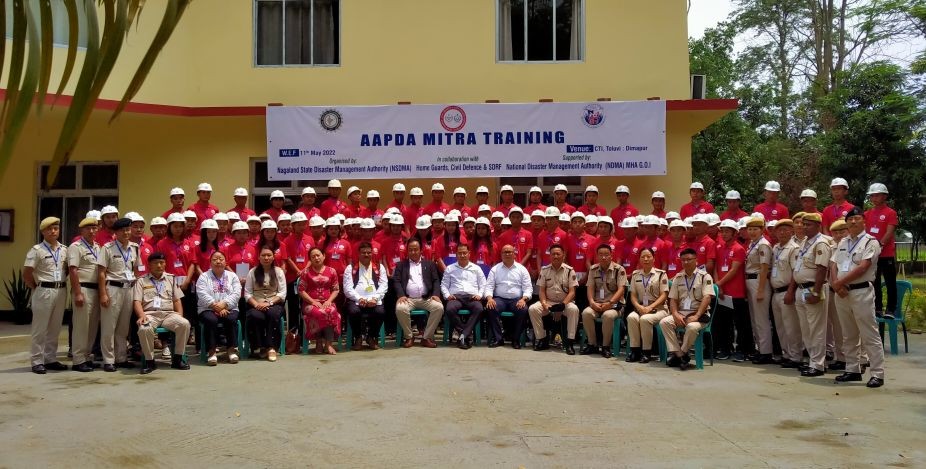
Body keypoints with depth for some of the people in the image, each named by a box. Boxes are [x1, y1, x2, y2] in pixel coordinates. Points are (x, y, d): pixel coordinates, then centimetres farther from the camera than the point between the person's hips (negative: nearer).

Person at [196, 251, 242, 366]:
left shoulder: (232, 276, 14)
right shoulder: (204, 277, 9)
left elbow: (236, 294, 0)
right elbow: (203, 295, -6)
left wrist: (223, 304, -16)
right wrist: (216, 307, -17)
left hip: (229, 309, 1)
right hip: (208, 309, -1)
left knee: (231, 319, -31)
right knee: (211, 320, -33)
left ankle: (231, 349, -20)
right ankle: (211, 351, -26)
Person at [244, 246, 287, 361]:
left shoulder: (279, 271, 8)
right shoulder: (252, 272, 9)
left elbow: (282, 293, 0)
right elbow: (247, 293, 2)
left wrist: (269, 303, -14)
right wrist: (256, 304, -15)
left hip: (274, 304, 0)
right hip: (256, 305, 0)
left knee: (273, 314, -36)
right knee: (256, 316, -34)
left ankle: (271, 347, -30)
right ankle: (259, 347, -19)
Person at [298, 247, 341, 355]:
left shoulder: (331, 271, 9)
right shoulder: (306, 272, 5)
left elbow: (336, 289, 9)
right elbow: (301, 290, 1)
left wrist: (329, 301, -8)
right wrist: (312, 301, -12)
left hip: (327, 303, 1)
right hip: (310, 303, -1)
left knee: (332, 312, -34)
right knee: (319, 313, -35)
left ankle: (328, 344, -28)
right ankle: (319, 343, -15)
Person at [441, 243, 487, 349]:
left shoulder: (476, 268, 19)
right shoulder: (450, 268, 19)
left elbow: (483, 285, 16)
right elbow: (444, 285, 16)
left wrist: (479, 295, -3)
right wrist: (447, 295, -2)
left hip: (472, 297, 0)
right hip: (456, 296, 0)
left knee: (479, 309, -36)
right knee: (450, 309, -36)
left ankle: (463, 335, -33)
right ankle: (468, 335, -25)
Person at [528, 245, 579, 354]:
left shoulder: (569, 270, -1)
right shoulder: (544, 270, 5)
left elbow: (572, 292, -6)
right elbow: (542, 290, 5)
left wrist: (563, 305, -20)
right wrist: (544, 303, -13)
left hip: (565, 302, -2)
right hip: (548, 302, 2)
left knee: (574, 309, -35)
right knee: (532, 309, -25)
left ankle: (569, 342, -25)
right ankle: (542, 339, -13)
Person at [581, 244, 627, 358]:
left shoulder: (619, 269, -4)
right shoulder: (593, 269, 9)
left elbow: (621, 289, -11)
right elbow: (590, 288, 5)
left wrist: (609, 303, -23)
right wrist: (592, 302, -14)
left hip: (614, 304, -4)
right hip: (597, 304, 4)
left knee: (608, 315, -36)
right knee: (586, 313, -27)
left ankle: (606, 346, -17)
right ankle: (592, 344, -11)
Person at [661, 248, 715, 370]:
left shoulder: (705, 276, 0)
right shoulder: (678, 278, 13)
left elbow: (707, 298, -11)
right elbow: (673, 299, 10)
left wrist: (696, 316, -21)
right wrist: (675, 314, -9)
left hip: (699, 314, -4)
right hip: (680, 313, 4)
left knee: (692, 327, -37)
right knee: (664, 322, -23)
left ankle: (682, 353, -11)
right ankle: (679, 355, -17)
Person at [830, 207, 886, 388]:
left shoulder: (871, 242, -5)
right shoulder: (843, 243, 16)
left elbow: (863, 267, -14)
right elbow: (833, 264, 10)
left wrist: (840, 282, -12)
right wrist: (836, 285, -7)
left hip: (861, 292, -7)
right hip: (841, 293, 7)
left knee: (870, 335, -6)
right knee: (849, 335, 13)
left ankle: (878, 374, -2)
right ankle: (852, 370, 21)